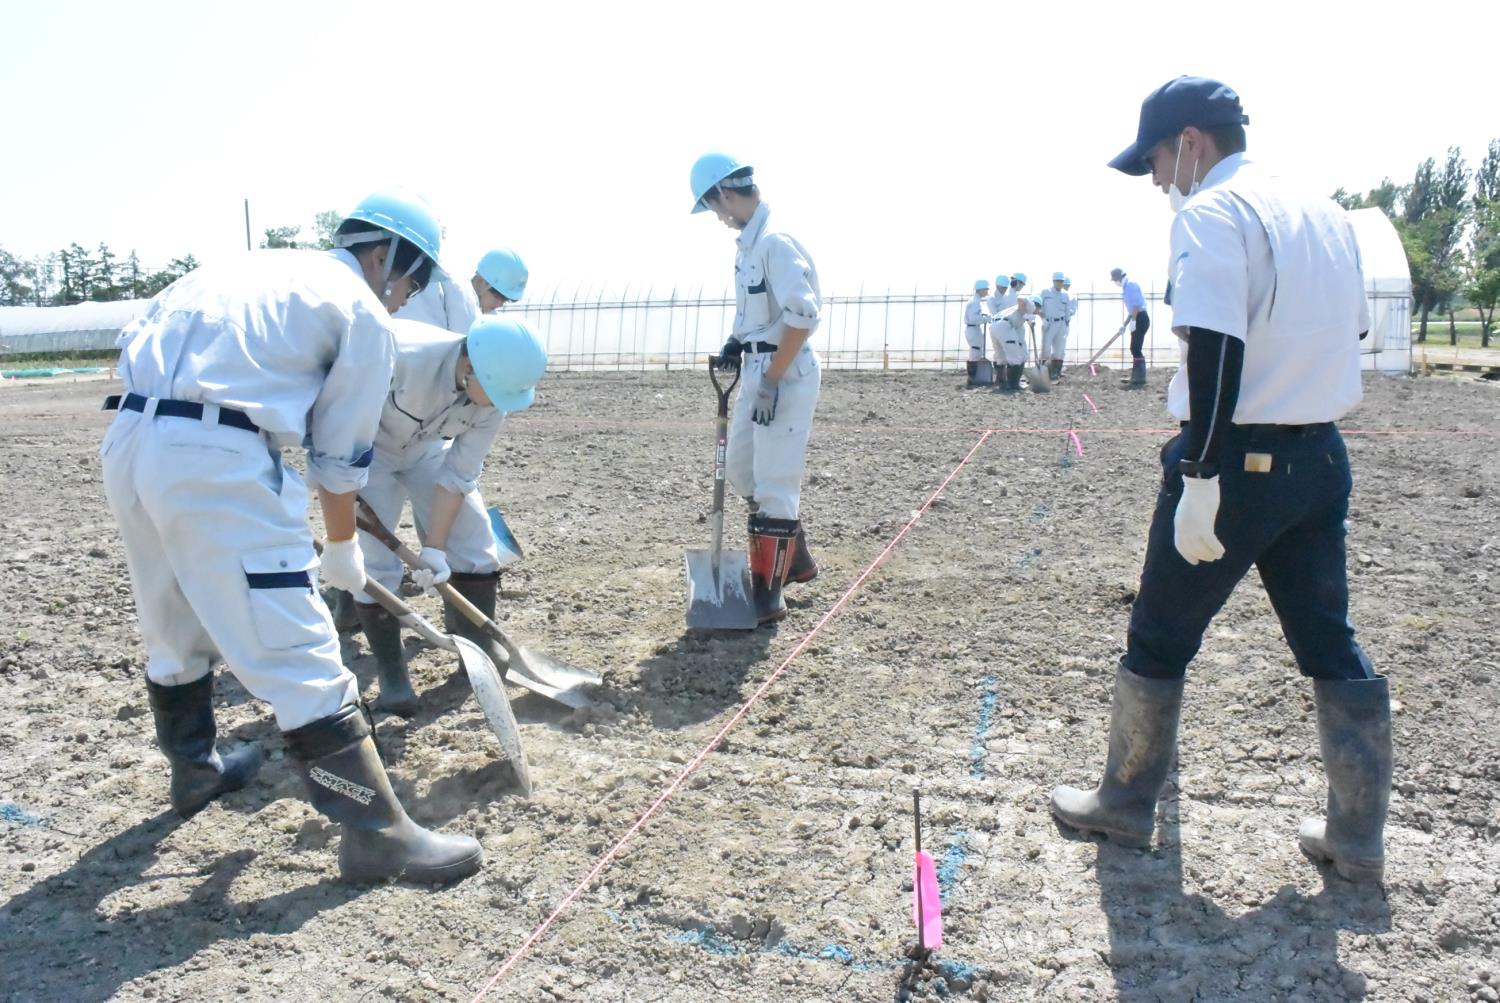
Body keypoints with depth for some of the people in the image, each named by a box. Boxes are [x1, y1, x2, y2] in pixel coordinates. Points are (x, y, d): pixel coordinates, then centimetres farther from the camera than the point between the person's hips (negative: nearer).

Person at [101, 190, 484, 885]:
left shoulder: (252, 266, 25)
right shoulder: (365, 314, 4)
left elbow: (137, 339, 21)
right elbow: (341, 459, 5)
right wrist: (343, 553, 18)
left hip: (127, 440, 8)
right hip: (215, 461, -8)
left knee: (177, 631, 26)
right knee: (297, 654, -5)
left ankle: (194, 768, 46)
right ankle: (377, 833, 1)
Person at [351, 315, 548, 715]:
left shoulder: (494, 394, -25)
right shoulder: (399, 356, -41)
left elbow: (458, 475, -18)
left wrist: (434, 546, -20)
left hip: (427, 446, 4)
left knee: (474, 538, -1)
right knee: (376, 559, -11)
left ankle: (481, 649, 17)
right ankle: (391, 674, 6)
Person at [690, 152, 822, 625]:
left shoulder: (774, 242, -19)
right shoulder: (748, 241, 12)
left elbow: (803, 316, -25)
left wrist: (771, 381, -22)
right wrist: (737, 341, 9)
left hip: (785, 377, -10)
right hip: (758, 373, 11)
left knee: (774, 487, -5)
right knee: (740, 469, 18)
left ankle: (768, 596, 5)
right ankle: (795, 558, 32)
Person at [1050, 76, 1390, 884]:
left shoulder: (1211, 214, -13)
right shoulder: (1325, 213, 13)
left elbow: (1216, 347, -23)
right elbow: (1352, 328, 19)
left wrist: (1201, 481, -24)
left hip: (1235, 459, -8)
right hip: (1321, 457, 8)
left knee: (1159, 637, 7)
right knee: (1330, 642, 14)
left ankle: (1125, 805, 22)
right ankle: (1357, 837, 22)